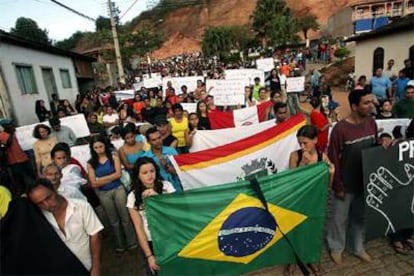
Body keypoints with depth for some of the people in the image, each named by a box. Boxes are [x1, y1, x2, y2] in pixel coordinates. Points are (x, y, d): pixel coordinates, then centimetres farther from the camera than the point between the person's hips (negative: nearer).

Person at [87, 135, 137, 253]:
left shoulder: (113, 155, -3)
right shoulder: (91, 163, -3)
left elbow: (118, 174, -11)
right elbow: (93, 183, -7)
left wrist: (101, 179, -11)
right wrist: (111, 178, -11)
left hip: (118, 189, -1)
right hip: (103, 193, 1)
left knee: (125, 217, 6)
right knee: (113, 220, 15)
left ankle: (132, 242, 21)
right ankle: (120, 245, 30)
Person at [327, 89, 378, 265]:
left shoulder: (371, 123, -2)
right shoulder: (340, 128, -21)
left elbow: (374, 149, 14)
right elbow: (333, 159, -18)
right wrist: (337, 186, -15)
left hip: (365, 182, 6)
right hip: (346, 184, -5)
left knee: (360, 216, 22)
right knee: (340, 218, 13)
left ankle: (357, 247, 45)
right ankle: (336, 248, 36)